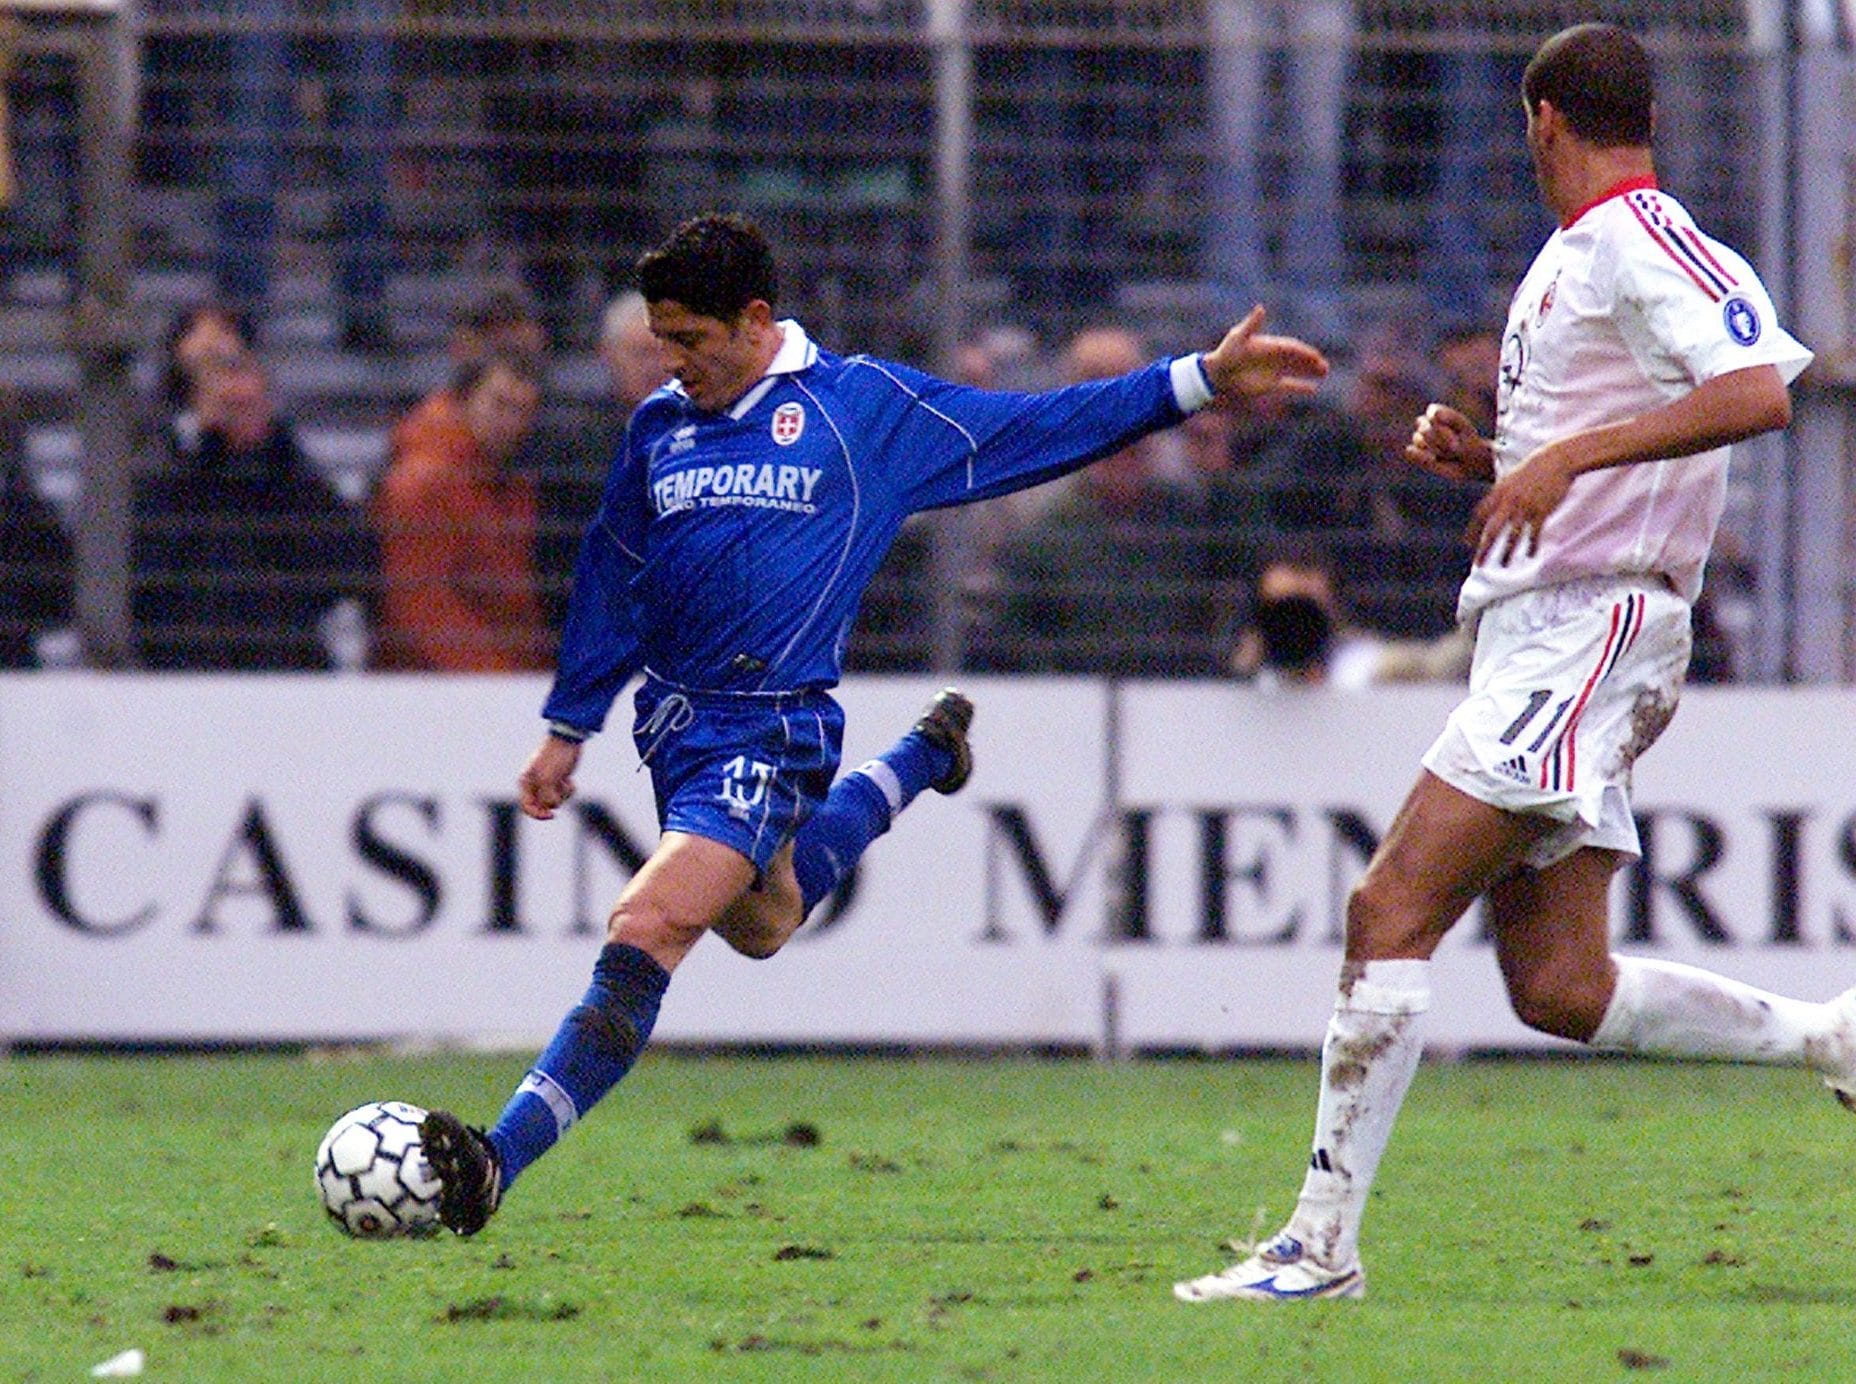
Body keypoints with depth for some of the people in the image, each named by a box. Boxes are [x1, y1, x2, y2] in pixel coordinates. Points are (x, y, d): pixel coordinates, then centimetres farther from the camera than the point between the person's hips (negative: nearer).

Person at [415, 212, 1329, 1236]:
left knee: (646, 933, -20)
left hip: (771, 733, -7)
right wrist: (567, 729, 22)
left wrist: (1201, 381, 0)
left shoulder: (862, 405, -3)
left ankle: (500, 1161, -22)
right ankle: (922, 758, 46)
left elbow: (1029, 428, 4)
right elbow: (611, 577, 20)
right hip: (672, 722, 7)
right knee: (760, 921, 25)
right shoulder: (659, 427, 9)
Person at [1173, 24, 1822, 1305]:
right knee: (1560, 987, 6)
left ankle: (1324, 1238, -14)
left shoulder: (1639, 241, -10)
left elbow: (1755, 391, -26)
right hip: (1541, 637, 10)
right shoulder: (1574, 257, 20)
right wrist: (1484, 456, 15)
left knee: (1392, 912, -14)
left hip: (1587, 634, -10)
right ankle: (1830, 1039, 15)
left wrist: (1568, 456, -29)